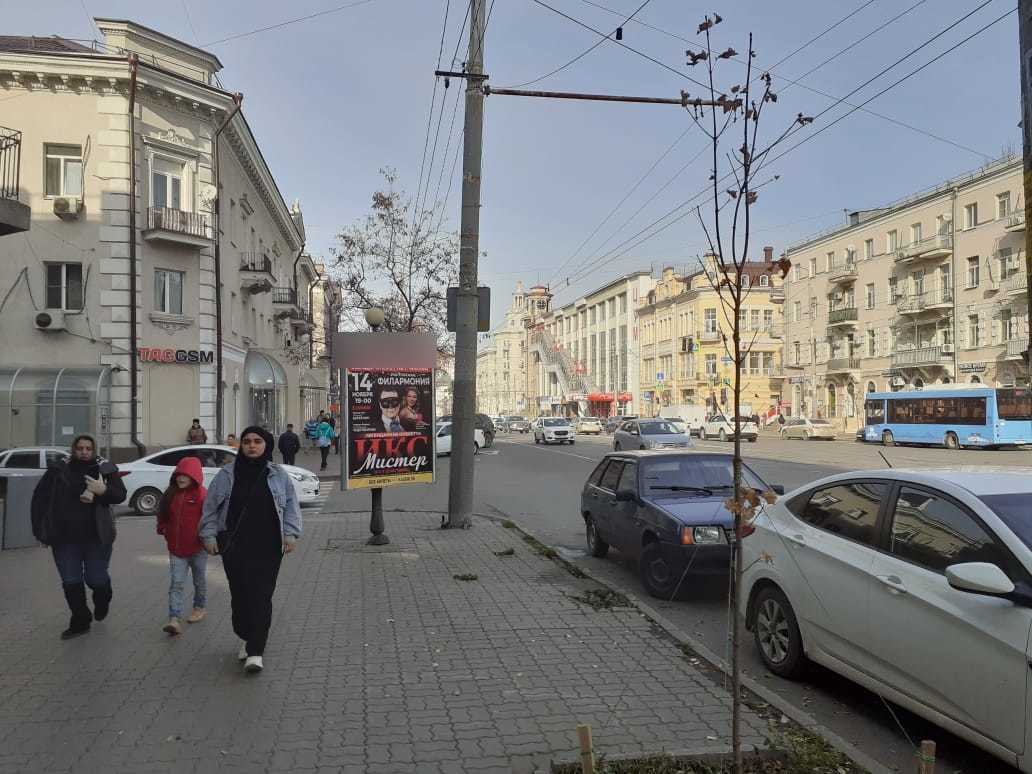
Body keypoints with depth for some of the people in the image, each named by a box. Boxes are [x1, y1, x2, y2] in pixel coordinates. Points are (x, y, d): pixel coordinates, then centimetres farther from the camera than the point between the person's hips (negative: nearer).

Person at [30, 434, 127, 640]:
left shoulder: (105, 469, -2)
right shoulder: (58, 470, 0)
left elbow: (120, 495, -6)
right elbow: (39, 499, 5)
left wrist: (103, 490, -27)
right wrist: (41, 530, 1)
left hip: (96, 537, -1)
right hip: (64, 538, 2)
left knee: (97, 579, 3)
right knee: (71, 582, 7)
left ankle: (102, 603, 38)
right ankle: (80, 622, 23)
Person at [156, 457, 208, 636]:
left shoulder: (202, 495, -14)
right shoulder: (170, 494, 3)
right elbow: (163, 515, 18)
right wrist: (163, 529, 7)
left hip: (197, 548, -3)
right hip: (176, 548, 4)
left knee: (199, 581, 16)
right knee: (176, 584, -4)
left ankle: (199, 608, 37)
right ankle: (175, 620, -8)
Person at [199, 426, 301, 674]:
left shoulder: (278, 475, 5)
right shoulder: (226, 475, 5)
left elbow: (291, 506, 8)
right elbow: (210, 507, 9)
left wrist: (290, 533, -2)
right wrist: (209, 535, 1)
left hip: (268, 547, -1)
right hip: (234, 547, 1)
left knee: (261, 597, -6)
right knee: (239, 595, 8)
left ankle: (255, 652, -3)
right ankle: (246, 639, 30)